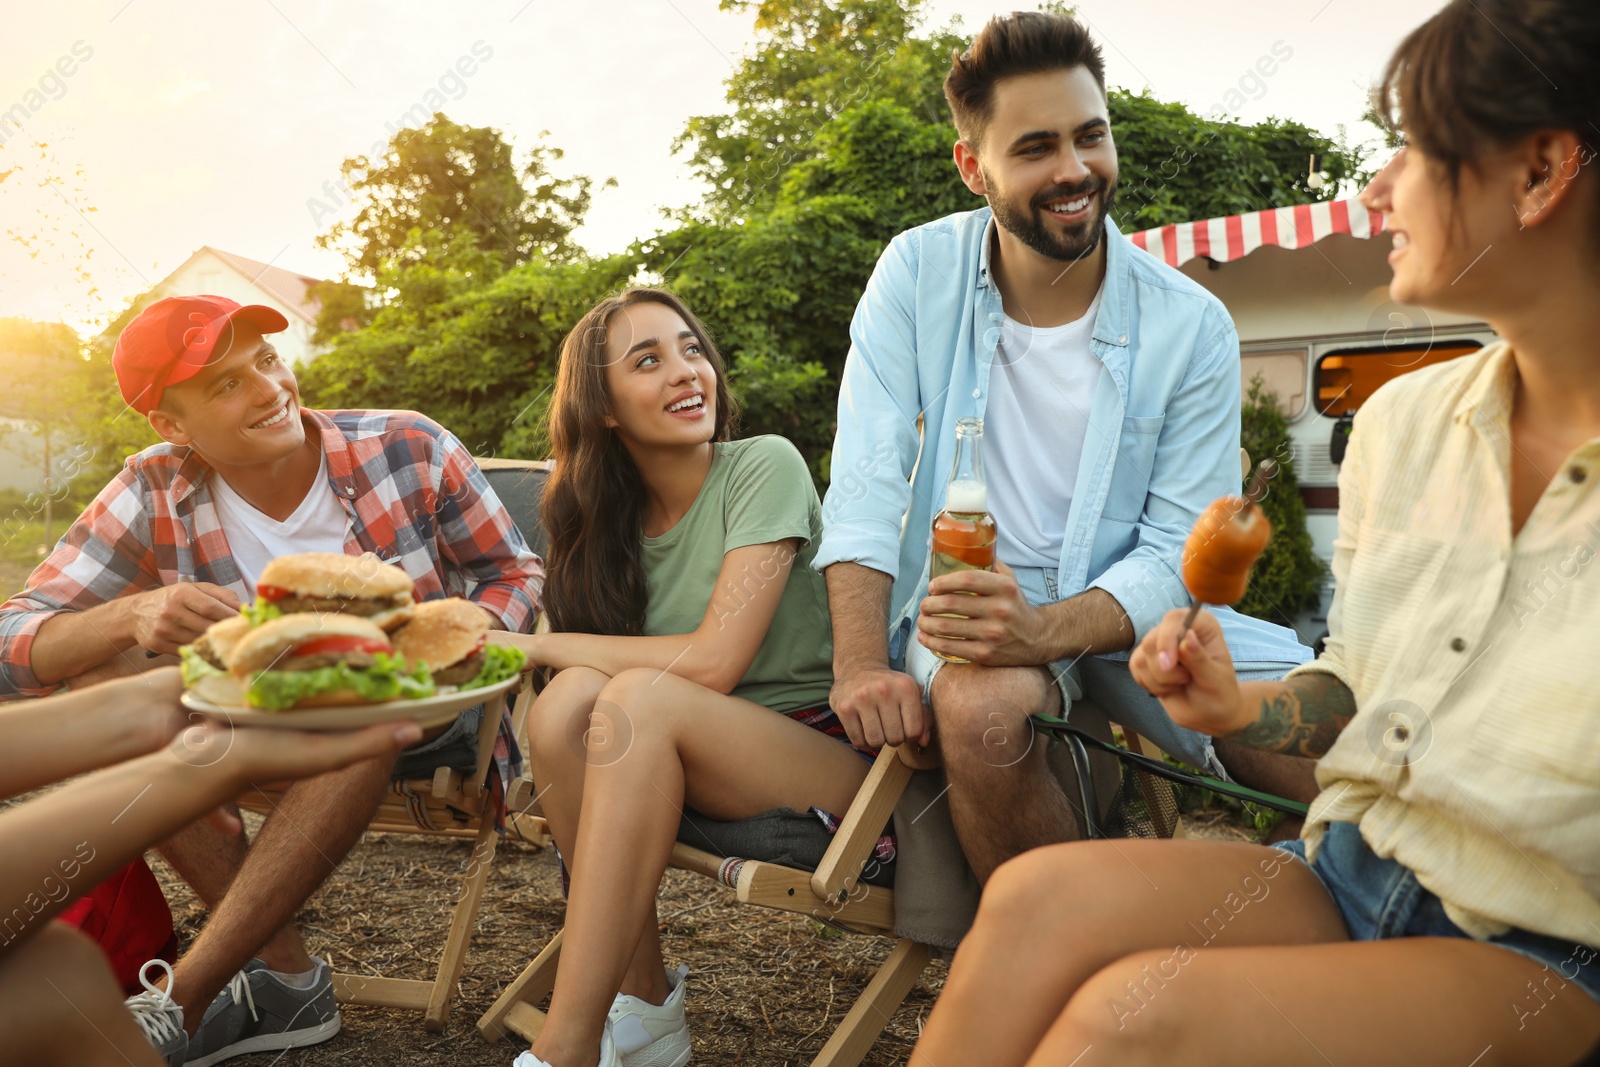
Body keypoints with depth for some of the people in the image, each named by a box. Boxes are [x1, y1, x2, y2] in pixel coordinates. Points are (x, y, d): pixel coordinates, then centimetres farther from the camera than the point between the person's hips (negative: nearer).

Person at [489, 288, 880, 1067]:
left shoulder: (764, 467, -11)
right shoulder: (610, 520, 6)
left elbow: (713, 662, -20)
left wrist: (540, 645, -12)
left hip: (830, 753, -5)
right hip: (706, 774, 5)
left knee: (640, 697, -29)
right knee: (565, 702, -21)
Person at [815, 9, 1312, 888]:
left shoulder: (1192, 329, -6)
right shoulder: (918, 273, -4)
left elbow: (1177, 551, -9)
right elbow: (868, 477, -11)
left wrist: (1042, 630, -29)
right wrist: (861, 663, -25)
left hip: (1127, 611, 2)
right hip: (966, 593, -1)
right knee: (980, 706, -35)